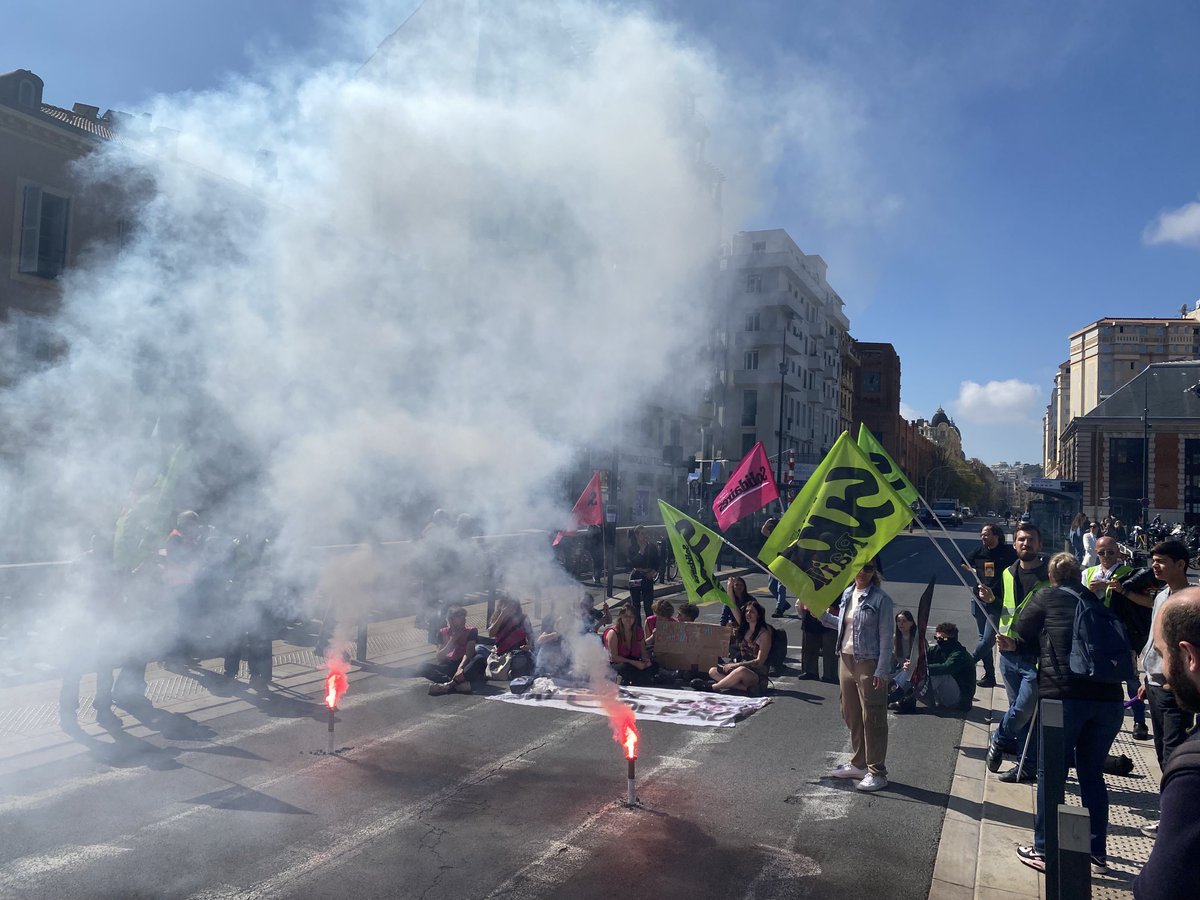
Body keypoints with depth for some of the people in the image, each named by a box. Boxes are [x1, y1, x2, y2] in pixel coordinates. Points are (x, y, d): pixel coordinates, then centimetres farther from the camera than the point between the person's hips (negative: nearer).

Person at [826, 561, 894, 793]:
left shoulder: (880, 599, -12)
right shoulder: (847, 593, 8)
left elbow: (886, 638, -13)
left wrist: (881, 671, -16)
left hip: (869, 664, -7)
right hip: (846, 660, 7)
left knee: (873, 719, 1)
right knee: (851, 715, 16)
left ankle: (877, 772, 12)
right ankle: (858, 764, 31)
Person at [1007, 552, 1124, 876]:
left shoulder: (1045, 599, 5)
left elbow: (1019, 637, 10)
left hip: (1063, 695, -4)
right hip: (1108, 698, 4)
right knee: (1092, 773, 17)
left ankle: (1044, 850, 12)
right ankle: (1098, 854, 24)